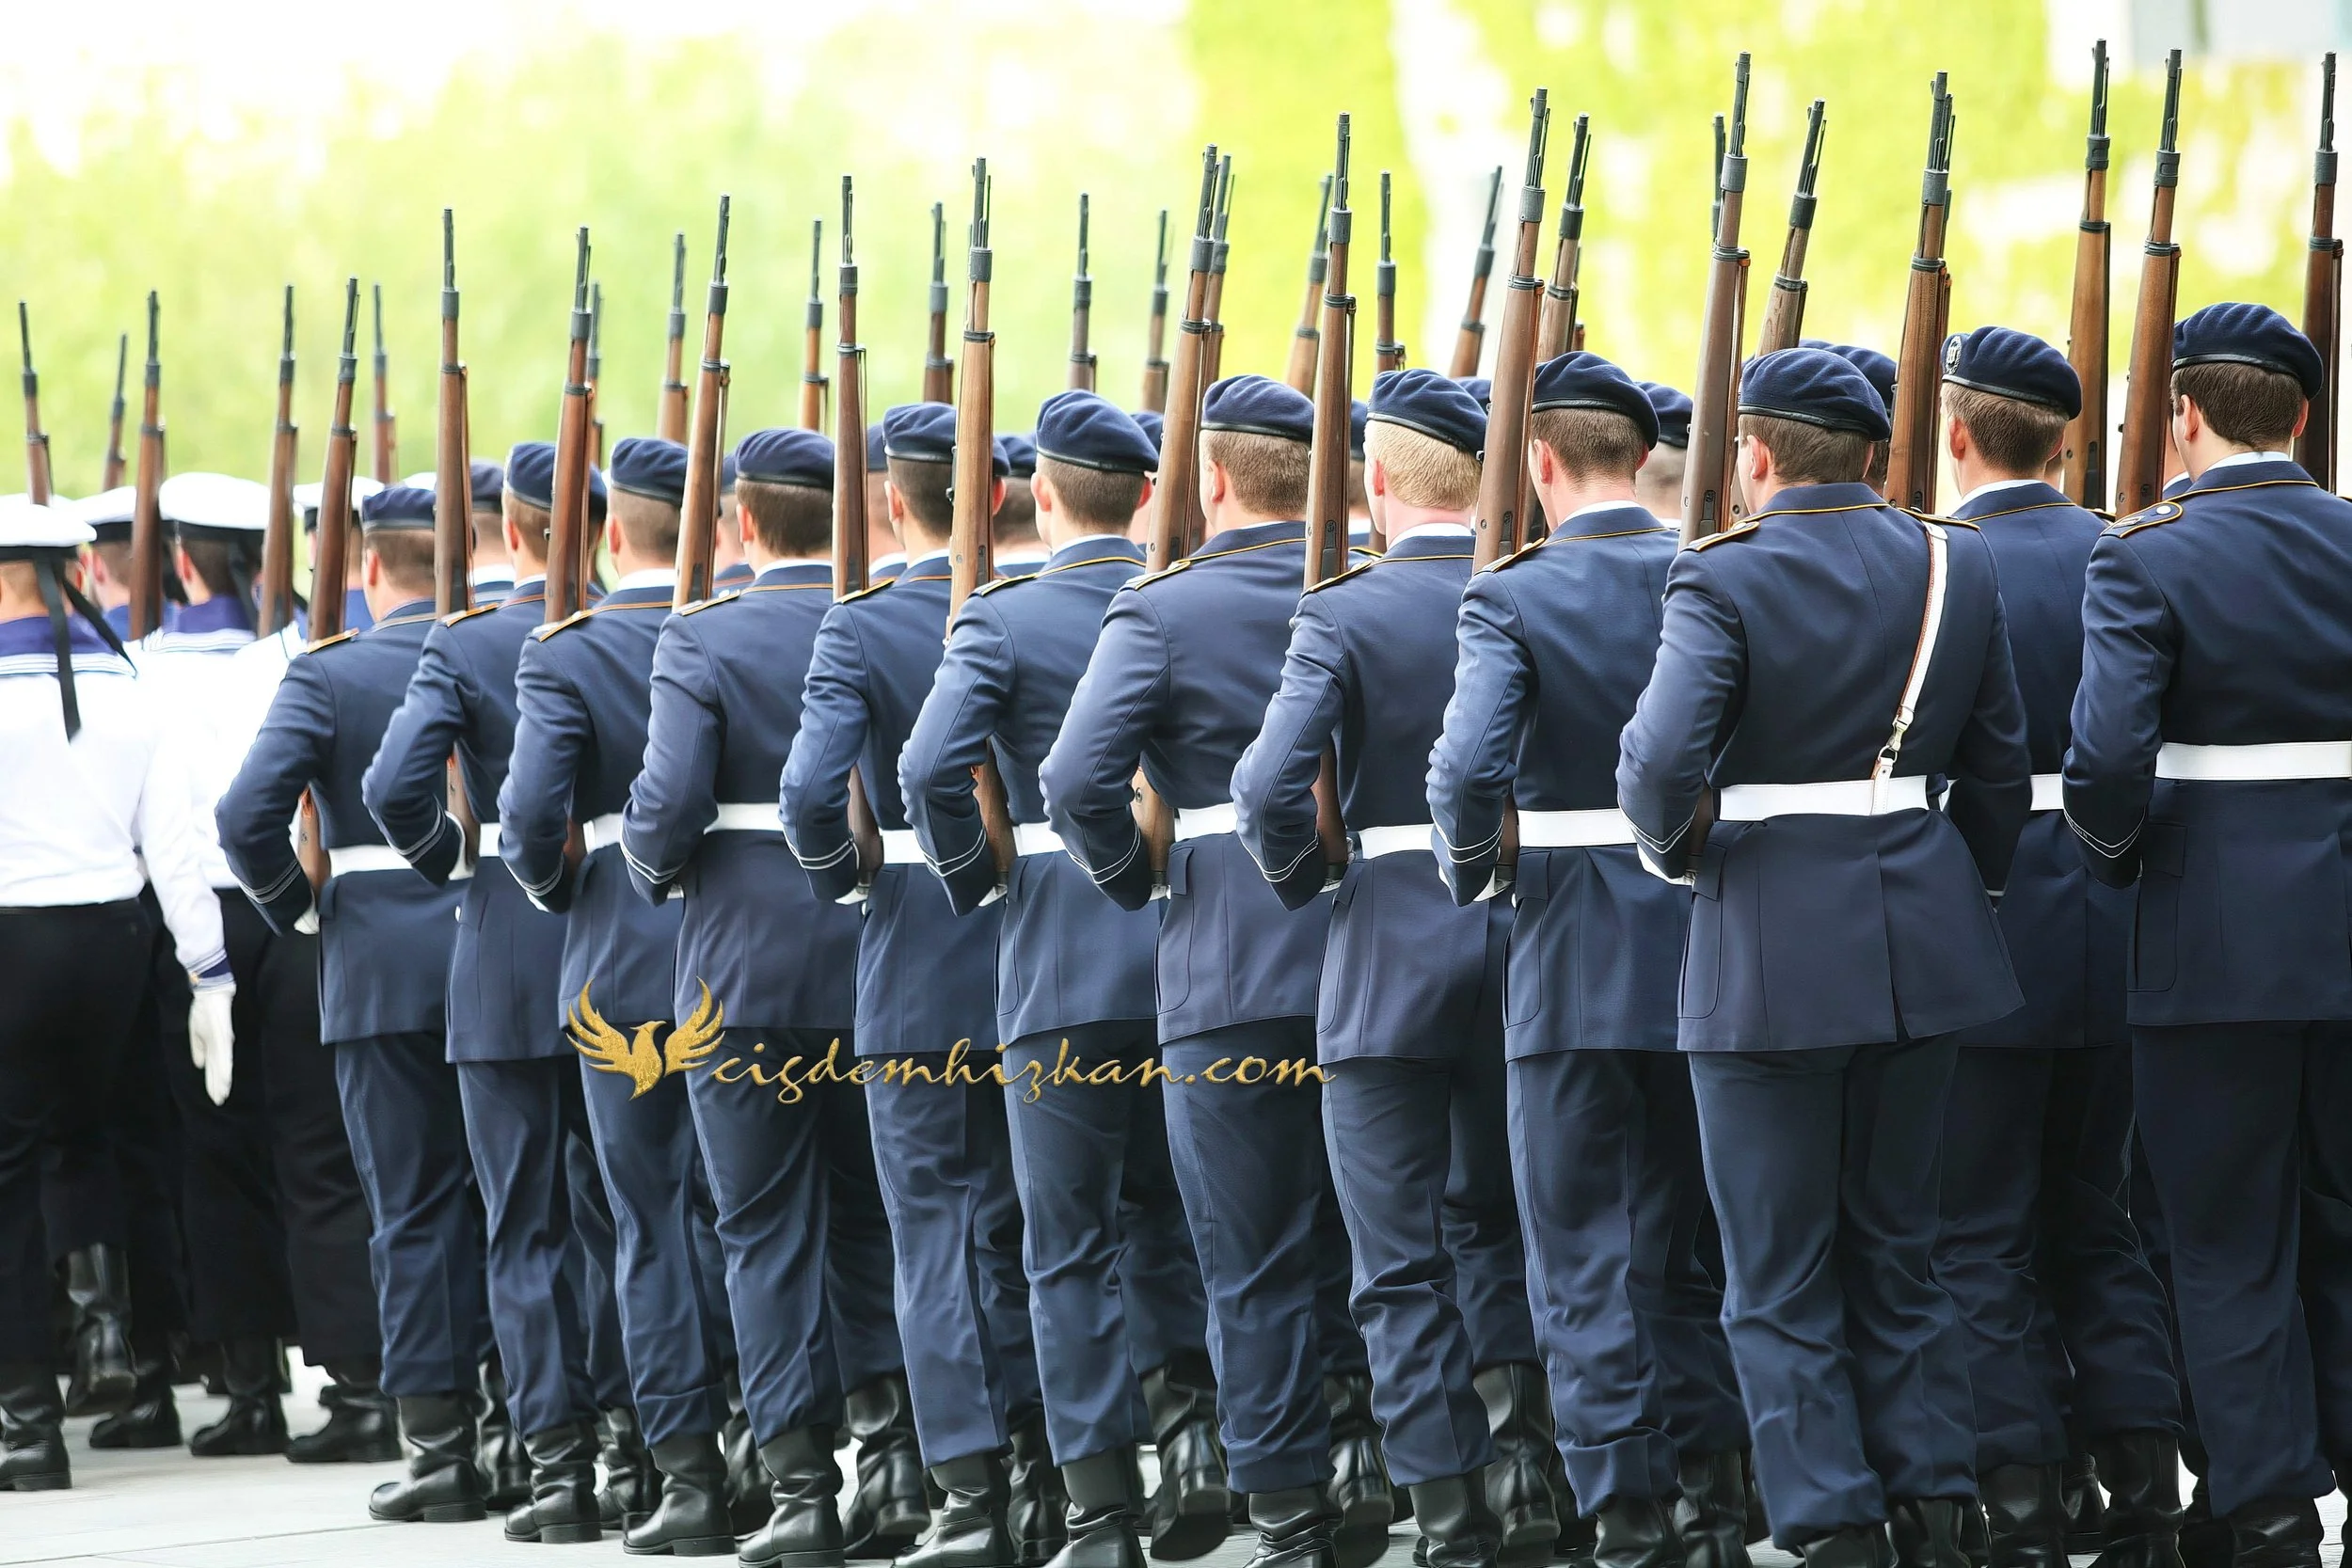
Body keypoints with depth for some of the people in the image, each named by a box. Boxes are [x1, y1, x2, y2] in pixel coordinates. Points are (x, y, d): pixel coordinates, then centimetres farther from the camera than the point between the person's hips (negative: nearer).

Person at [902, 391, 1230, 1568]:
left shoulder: (1003, 619, -5)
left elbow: (930, 769, -18)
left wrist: (978, 881, -3)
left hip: (1061, 964, -3)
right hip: (1194, 948, 3)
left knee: (1071, 1244, 3)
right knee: (1166, 1210, 20)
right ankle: (1194, 1417, 1)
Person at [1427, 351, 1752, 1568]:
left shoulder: (1513, 600, -10)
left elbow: (1467, 767, -23)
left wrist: (1474, 870, -5)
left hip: (1573, 964, -4)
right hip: (1707, 955, 4)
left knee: (1591, 1264, 3)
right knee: (1695, 1242, 17)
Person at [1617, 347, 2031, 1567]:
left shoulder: (1725, 582, -12)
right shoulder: (1954, 564, 3)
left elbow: (1662, 760, -23)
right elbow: (2000, 763, 7)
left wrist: (1675, 852, -4)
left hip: (1773, 953, -5)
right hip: (1921, 949, 5)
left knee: (1781, 1285, 4)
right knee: (1899, 1254, 16)